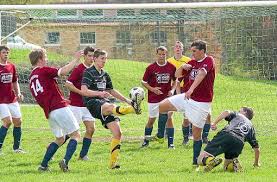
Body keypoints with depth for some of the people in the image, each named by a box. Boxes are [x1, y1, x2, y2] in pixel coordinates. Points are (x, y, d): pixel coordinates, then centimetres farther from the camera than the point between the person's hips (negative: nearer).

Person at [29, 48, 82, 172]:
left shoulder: (31, 78, 19)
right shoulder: (43, 70, -4)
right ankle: (65, 161, -19)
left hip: (49, 113, 8)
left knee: (59, 139, 20)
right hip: (60, 108, -8)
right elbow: (63, 71, -15)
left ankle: (43, 165, 10)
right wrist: (76, 59, -4)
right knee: (75, 135, -1)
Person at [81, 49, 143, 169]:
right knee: (110, 107, -40)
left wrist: (126, 100, 29)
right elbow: (83, 91, -16)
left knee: (117, 133, -5)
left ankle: (113, 162, 1)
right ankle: (134, 108, -71)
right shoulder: (89, 73, -3)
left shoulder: (105, 75, 21)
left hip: (105, 103, 8)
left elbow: (111, 91, 35)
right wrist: (99, 93, -28)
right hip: (92, 103, -8)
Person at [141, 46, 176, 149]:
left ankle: (170, 143, 1)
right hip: (154, 98, -1)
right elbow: (144, 82, 3)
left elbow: (175, 81, 14)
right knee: (151, 119, 6)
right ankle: (146, 141, 21)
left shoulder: (171, 67, 0)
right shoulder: (151, 68, -5)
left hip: (167, 97, 1)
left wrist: (172, 90, -3)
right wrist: (152, 89, -12)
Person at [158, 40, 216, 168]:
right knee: (162, 106, -1)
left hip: (201, 103, -7)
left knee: (196, 133, -3)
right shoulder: (192, 63, 9)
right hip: (188, 98, 7)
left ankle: (195, 163, 8)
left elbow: (202, 73, -33)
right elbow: (177, 75, 18)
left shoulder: (209, 61, -14)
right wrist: (183, 67, -6)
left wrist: (191, 89, -48)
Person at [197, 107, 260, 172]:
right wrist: (256, 162, 46)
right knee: (227, 166, 23)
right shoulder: (251, 126, 36)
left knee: (201, 159, -4)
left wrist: (214, 123, 8)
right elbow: (256, 147, 34)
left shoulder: (236, 115, 31)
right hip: (239, 143, 3)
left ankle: (211, 160, -40)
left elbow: (226, 113, 5)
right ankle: (234, 162, -12)